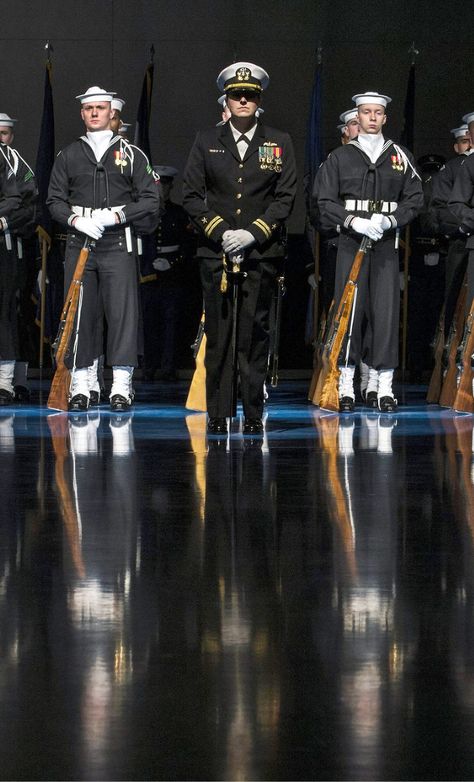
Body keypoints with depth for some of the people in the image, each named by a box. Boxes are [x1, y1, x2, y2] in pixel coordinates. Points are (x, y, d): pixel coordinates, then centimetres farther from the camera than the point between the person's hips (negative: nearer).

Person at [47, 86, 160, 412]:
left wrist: (114, 216, -10)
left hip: (118, 242, -2)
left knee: (123, 312, -6)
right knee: (79, 313, 0)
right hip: (79, 242, 2)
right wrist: (77, 220, -9)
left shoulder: (131, 154, 7)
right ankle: (80, 386, 6)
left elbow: (150, 199, 2)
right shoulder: (68, 156, 12)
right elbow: (55, 200, 10)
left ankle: (121, 387, -3)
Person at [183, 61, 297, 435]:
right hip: (215, 251, 1)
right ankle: (218, 414, 3)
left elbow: (286, 197, 2)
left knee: (255, 334, -1)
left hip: (262, 253, -1)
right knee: (218, 334, 0)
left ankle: (254, 415, 2)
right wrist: (220, 232, -7)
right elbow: (192, 195, 6)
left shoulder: (279, 143, 8)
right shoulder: (207, 141, 10)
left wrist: (252, 233, -9)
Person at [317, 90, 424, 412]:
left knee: (386, 310, -3)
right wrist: (356, 222, -12)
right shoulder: (340, 157, 8)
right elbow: (326, 201, 3)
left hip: (386, 242, 1)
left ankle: (382, 386, 1)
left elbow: (414, 198, 7)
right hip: (351, 241, -1)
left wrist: (388, 220, -10)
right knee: (349, 310, -4)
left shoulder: (401, 157, 10)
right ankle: (346, 386, -1)